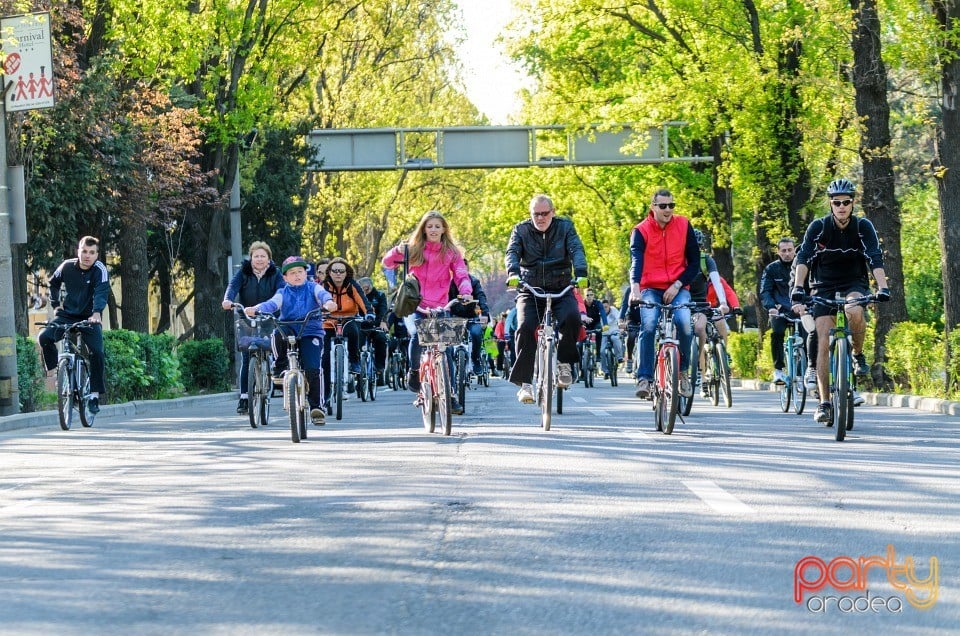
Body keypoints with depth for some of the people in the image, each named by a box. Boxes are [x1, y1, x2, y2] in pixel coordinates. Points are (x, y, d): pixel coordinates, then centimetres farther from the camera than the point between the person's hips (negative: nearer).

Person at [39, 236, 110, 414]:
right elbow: (53, 283, 16)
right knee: (44, 337, -22)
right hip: (67, 315, 2)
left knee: (97, 351, -20)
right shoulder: (67, 266, -5)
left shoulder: (100, 270, -15)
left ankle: (94, 394, -10)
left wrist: (97, 312, -47)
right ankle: (55, 370, 1)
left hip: (90, 318, -2)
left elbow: (102, 292, -30)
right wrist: (55, 304, 6)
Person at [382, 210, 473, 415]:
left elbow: (462, 275, -1)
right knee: (417, 335, -30)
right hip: (415, 307, -1)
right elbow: (387, 262, 2)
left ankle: (450, 395, 5)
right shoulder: (414, 249, 5)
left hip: (439, 308, 1)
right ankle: (414, 371, -5)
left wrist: (466, 292, -22)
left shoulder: (451, 252, 6)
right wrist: (398, 251, -19)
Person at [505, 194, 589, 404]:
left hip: (561, 290, 0)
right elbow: (512, 252, -11)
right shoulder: (521, 230, 4)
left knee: (572, 317, -30)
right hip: (530, 290, 0)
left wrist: (580, 273, -31)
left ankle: (564, 362, -7)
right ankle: (524, 382, -19)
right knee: (525, 327, -24)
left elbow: (576, 250, -11)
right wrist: (513, 273, -34)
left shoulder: (565, 227, 4)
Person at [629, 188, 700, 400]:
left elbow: (694, 262, 2)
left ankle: (683, 371, -4)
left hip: (677, 289, 1)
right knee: (648, 327, -27)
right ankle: (644, 379, -25)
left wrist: (677, 285, -11)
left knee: (684, 324, -26)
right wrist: (635, 288, -38)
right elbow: (636, 261, -20)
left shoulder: (684, 226, 0)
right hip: (651, 289, -1)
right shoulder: (641, 231, -5)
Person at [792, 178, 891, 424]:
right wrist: (798, 289, -34)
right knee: (824, 342, -12)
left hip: (854, 284, -1)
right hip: (824, 287, 1)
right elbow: (803, 258, -20)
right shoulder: (818, 227, -11)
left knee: (854, 311, -36)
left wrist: (882, 288, -35)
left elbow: (875, 258, -19)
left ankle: (859, 356, -8)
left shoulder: (863, 226, -11)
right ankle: (824, 402, -9)